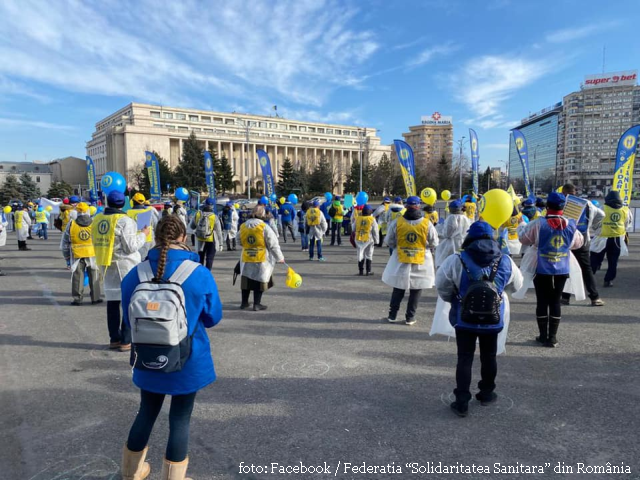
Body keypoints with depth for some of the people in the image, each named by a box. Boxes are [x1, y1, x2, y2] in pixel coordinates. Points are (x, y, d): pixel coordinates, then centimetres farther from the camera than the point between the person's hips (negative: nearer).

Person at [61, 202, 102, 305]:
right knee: (94, 277, 9)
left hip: (76, 255, 0)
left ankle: (77, 298, 10)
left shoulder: (71, 224, 0)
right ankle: (95, 298, 12)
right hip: (93, 254, 0)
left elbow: (65, 243, 5)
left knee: (77, 277, 8)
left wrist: (67, 257, 13)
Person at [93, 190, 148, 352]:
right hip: (125, 265, -6)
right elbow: (130, 246, -17)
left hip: (107, 265, 7)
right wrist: (143, 234, -3)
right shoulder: (124, 220, -15)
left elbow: (96, 242, 12)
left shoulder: (97, 219, 5)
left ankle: (114, 339, 20)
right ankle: (126, 341, 1)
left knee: (112, 301, 13)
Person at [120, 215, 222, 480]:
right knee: (180, 419, 13)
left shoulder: (135, 274, -10)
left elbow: (129, 320, 4)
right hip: (188, 361, -3)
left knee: (147, 413, 24)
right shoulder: (200, 274, -17)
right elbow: (213, 318, -4)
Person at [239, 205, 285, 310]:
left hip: (246, 259, 5)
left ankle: (244, 303, 24)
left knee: (246, 280, 16)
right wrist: (280, 258, -2)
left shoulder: (243, 226, 1)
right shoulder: (264, 227, -14)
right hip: (261, 259, -4)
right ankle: (257, 304, 10)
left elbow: (240, 242, 11)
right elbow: (273, 244, -11)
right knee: (260, 280, 7)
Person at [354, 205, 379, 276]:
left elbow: (354, 230, 8)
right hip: (369, 240, -2)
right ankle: (368, 271, 9)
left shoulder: (358, 219, 0)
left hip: (359, 240, 3)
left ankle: (361, 271, 11)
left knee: (360, 256, 10)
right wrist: (376, 241, 5)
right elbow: (375, 231, -4)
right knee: (369, 256, 8)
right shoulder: (372, 219, -8)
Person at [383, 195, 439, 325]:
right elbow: (434, 243, -2)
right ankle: (410, 317, 18)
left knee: (398, 289, 15)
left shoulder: (397, 222, -10)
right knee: (416, 290, 13)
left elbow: (389, 242, -2)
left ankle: (392, 315, 21)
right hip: (421, 263, -1)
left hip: (400, 261, 1)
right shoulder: (427, 224, -12)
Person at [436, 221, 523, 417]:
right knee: (489, 357, 20)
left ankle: (462, 402, 8)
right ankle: (486, 393, 36)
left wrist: (452, 299, 12)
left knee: (464, 359, 6)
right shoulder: (505, 262, -6)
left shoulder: (457, 261, -16)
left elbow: (441, 284, -7)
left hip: (464, 319, -2)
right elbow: (517, 284, 10)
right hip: (493, 319, 2)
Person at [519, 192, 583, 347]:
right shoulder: (571, 225, -2)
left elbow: (524, 239, -1)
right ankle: (552, 337, 14)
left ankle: (543, 336, 14)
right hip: (562, 270, 3)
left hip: (543, 270, -3)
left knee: (542, 302, 7)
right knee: (555, 302, 10)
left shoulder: (539, 224, -13)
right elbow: (578, 243, 12)